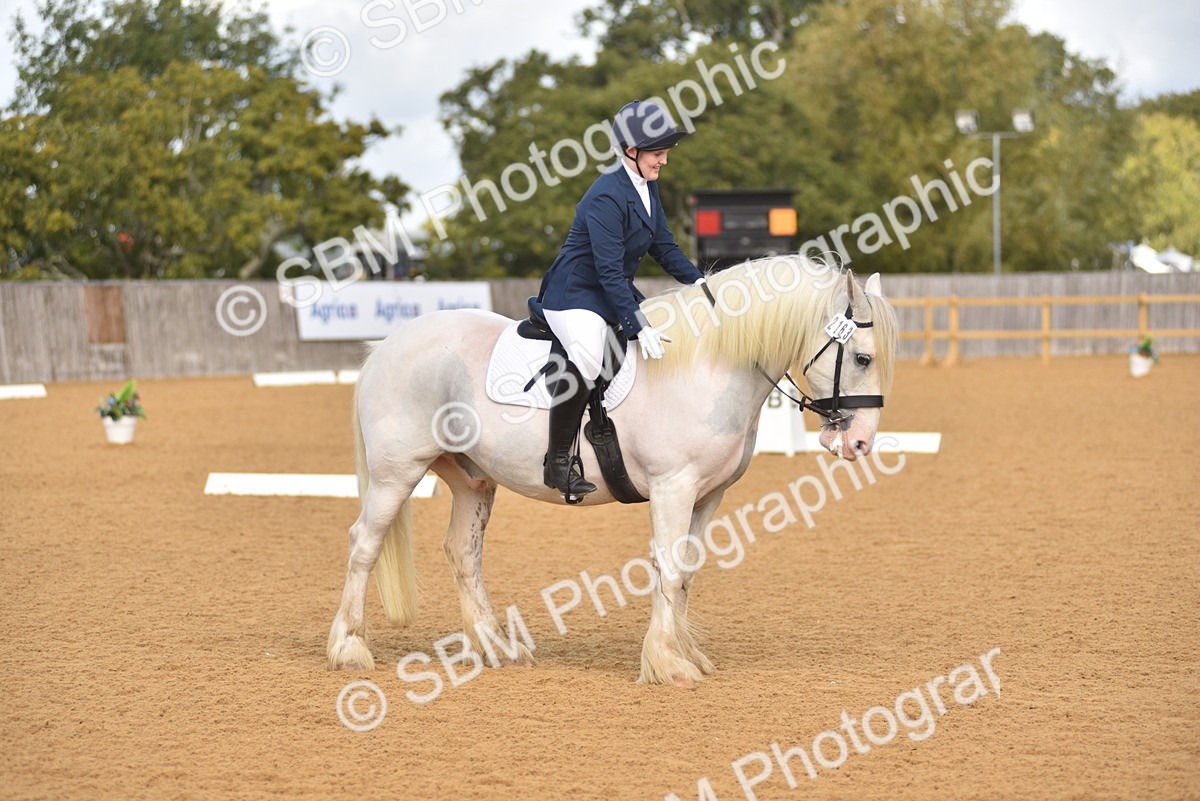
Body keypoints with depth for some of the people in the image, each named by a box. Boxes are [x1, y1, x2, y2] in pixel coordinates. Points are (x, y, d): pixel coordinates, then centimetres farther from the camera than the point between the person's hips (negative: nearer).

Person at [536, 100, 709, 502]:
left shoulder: (648, 186, 6)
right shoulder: (607, 197, -22)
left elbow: (664, 246, 15)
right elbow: (609, 271, -27)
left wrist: (700, 282, 1)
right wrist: (638, 326, -33)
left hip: (617, 292, 10)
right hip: (576, 295, -10)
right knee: (586, 356, -37)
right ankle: (558, 460, -28)